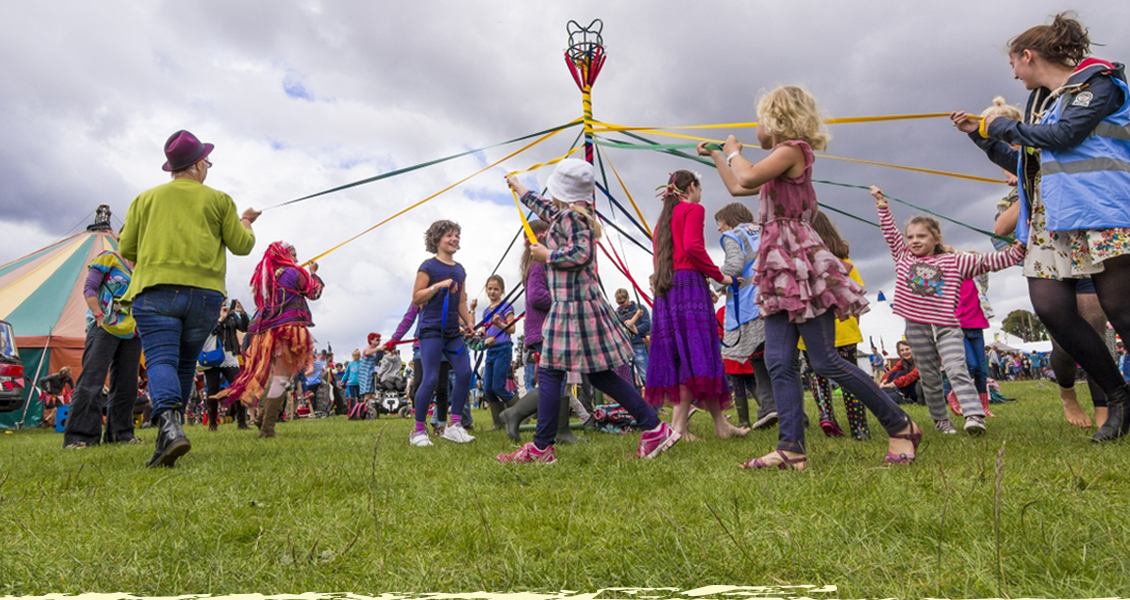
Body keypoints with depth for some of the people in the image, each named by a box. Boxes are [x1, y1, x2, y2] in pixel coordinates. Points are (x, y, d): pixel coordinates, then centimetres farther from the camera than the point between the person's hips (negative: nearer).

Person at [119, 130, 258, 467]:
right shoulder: (218, 200, 11)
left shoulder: (146, 198, 15)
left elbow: (127, 249, 14)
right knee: (185, 364, 12)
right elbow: (242, 246, 11)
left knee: (161, 359, -11)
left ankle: (168, 424, -35)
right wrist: (245, 223, 31)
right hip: (205, 293, 1)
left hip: (155, 289, -1)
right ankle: (170, 430, 14)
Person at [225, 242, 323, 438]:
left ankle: (263, 415, 14)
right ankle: (267, 428, -11)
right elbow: (313, 293, 6)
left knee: (274, 374, 20)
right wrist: (313, 273, 23)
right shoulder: (293, 273, -4)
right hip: (288, 329, -7)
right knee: (282, 377, -8)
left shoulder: (262, 276, 13)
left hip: (266, 330, 7)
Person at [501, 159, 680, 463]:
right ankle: (654, 429, 8)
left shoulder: (570, 216, -9)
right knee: (600, 374, 9)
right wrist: (519, 188, 53)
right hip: (585, 302, 10)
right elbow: (546, 208, 39)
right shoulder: (566, 214, 19)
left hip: (572, 304, -10)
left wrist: (546, 255, -8)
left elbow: (580, 253, -22)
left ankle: (541, 448, 1)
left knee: (549, 372, -5)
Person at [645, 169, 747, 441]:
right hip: (688, 283, -8)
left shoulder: (664, 217, 26)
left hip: (666, 287, 9)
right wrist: (720, 276, -7)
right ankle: (679, 424, -15)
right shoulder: (694, 209, 2)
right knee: (696, 352, -10)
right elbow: (692, 246, -15)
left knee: (676, 353, 1)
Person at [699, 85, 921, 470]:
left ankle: (900, 427, 4)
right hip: (780, 268, 10)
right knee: (778, 362, 0)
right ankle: (791, 448, 0)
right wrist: (715, 155, 46)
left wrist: (734, 152, 1)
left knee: (825, 360, -9)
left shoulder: (793, 149, -4)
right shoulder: (782, 164, 24)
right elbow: (736, 187, 37)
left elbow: (747, 179, -19)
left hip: (799, 262, -9)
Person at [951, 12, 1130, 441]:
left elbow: (1065, 134, -14)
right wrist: (981, 135, 26)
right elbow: (1029, 166, 28)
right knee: (1050, 307, -8)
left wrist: (1003, 127, -1)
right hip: (1049, 218, 7)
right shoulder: (1040, 101, 24)